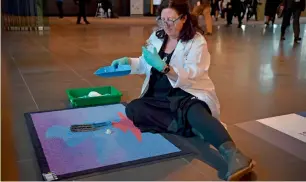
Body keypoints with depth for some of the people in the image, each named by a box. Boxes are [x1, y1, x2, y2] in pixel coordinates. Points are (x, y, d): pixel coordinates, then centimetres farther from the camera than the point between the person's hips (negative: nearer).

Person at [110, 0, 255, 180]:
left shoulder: (197, 42, -6)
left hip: (188, 94, -5)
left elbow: (189, 78, -16)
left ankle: (234, 155, -60)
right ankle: (188, 125, -27)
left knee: (194, 112, -40)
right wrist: (128, 61, 5)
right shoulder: (156, 37, 11)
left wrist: (163, 66, -29)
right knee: (132, 109, -23)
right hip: (159, 97, 6)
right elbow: (145, 65, 24)